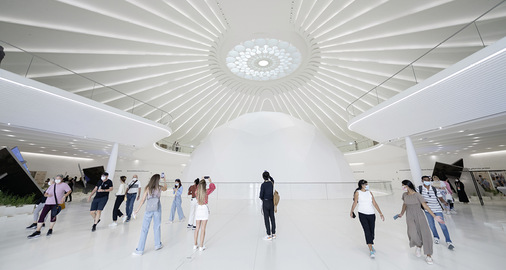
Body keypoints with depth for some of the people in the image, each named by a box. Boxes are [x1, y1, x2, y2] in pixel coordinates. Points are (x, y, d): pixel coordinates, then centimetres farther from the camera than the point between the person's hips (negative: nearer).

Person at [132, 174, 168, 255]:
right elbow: (165, 188, 20)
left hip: (148, 210, -1)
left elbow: (143, 200, -7)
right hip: (157, 209, 1)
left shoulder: (148, 188, -7)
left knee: (144, 229, 6)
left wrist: (137, 209, 2)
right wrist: (164, 180, 30)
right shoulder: (160, 188, -4)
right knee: (157, 227, 15)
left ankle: (140, 249, 10)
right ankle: (158, 244, 29)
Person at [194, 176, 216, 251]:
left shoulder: (197, 191, -5)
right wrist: (210, 181, 17)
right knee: (203, 229, 3)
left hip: (198, 209, 4)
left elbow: (198, 187, 20)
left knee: (197, 228, 16)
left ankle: (195, 245, 26)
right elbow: (213, 187, 5)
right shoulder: (206, 192, -14)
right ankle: (201, 246, 9)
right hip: (204, 209, -4)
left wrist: (202, 180, 24)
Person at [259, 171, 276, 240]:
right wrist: (269, 175, 16)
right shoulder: (272, 183, -1)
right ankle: (273, 234, 24)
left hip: (265, 203, -6)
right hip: (271, 202, 6)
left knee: (266, 219, 4)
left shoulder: (263, 185, -17)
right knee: (272, 218, 13)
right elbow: (272, 180, 26)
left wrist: (262, 199, 6)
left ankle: (269, 235, 12)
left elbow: (261, 195, -15)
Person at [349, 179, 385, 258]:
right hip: (362, 214, -4)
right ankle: (371, 250, -3)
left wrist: (380, 213, 1)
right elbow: (355, 203, 2)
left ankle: (370, 245, 36)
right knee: (367, 231, -10)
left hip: (371, 214, 4)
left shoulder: (370, 193, 8)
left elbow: (375, 204, 8)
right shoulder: (357, 192, -3)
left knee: (372, 232, 9)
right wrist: (351, 212, 6)